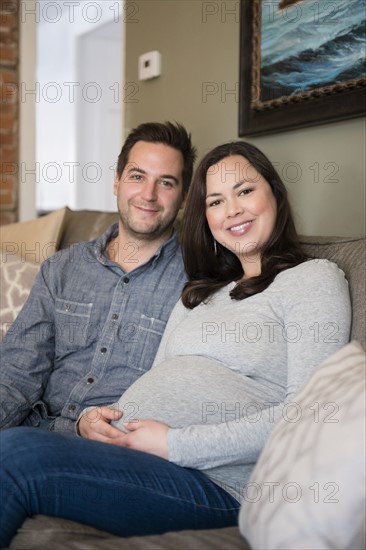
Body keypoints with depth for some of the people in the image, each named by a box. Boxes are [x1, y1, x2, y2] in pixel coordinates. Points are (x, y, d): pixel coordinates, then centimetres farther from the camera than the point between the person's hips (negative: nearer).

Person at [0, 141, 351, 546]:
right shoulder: (200, 294, 26)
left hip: (217, 485, -6)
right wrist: (91, 417, 0)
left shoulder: (314, 278, 3)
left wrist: (175, 444, -13)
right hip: (125, 449, 6)